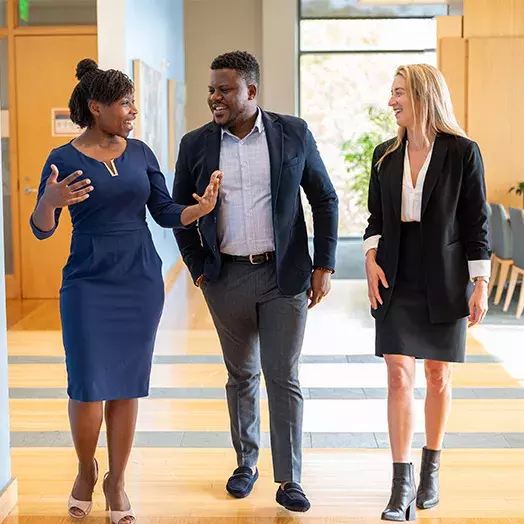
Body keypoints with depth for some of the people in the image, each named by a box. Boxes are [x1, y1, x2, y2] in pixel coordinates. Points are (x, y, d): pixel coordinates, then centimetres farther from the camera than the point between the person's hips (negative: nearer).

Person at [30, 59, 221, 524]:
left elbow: (165, 213, 8)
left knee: (128, 386, 7)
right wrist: (50, 202, -27)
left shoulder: (140, 153, 6)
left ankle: (116, 481, 23)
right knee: (88, 387, -3)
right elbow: (42, 230, -6)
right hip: (89, 283, -3)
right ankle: (86, 470, 25)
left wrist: (200, 209, -11)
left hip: (141, 281, 3)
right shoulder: (64, 159, -5)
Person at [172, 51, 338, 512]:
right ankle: (246, 462, 30)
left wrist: (324, 265, -1)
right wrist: (198, 267, 5)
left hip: (284, 275, -2)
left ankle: (289, 480, 8)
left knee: (284, 377, 0)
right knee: (241, 375, 13)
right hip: (227, 278, 2)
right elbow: (180, 209, 11)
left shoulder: (294, 134, -2)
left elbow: (325, 199, 4)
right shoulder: (196, 144, 1)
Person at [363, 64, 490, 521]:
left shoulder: (462, 153, -5)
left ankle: (431, 470, 27)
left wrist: (480, 285, -7)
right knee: (399, 376, -5)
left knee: (438, 376, 9)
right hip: (397, 282, 3)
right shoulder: (386, 155, 6)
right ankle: (402, 486, -2)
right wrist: (371, 258, -4)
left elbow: (476, 222, -4)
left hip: (445, 283, -2)